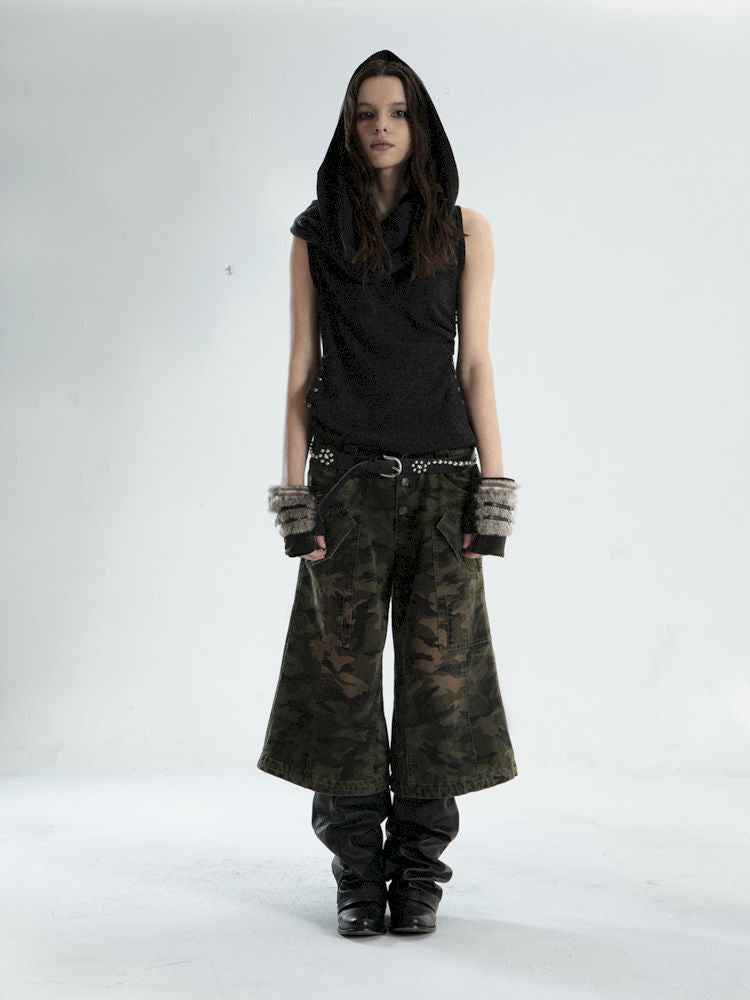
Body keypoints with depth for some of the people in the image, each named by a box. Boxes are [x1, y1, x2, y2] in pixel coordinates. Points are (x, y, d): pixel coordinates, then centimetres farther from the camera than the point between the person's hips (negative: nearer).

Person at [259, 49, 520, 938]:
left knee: (438, 667, 0)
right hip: (347, 475, 0)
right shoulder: (316, 235, 8)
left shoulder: (465, 231, 7)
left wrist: (494, 488, -4)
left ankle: (419, 872, 10)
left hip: (442, 477, 0)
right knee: (346, 669, -1)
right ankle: (357, 872, 10)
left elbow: (476, 364, 4)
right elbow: (302, 371, 6)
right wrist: (294, 495, -2)